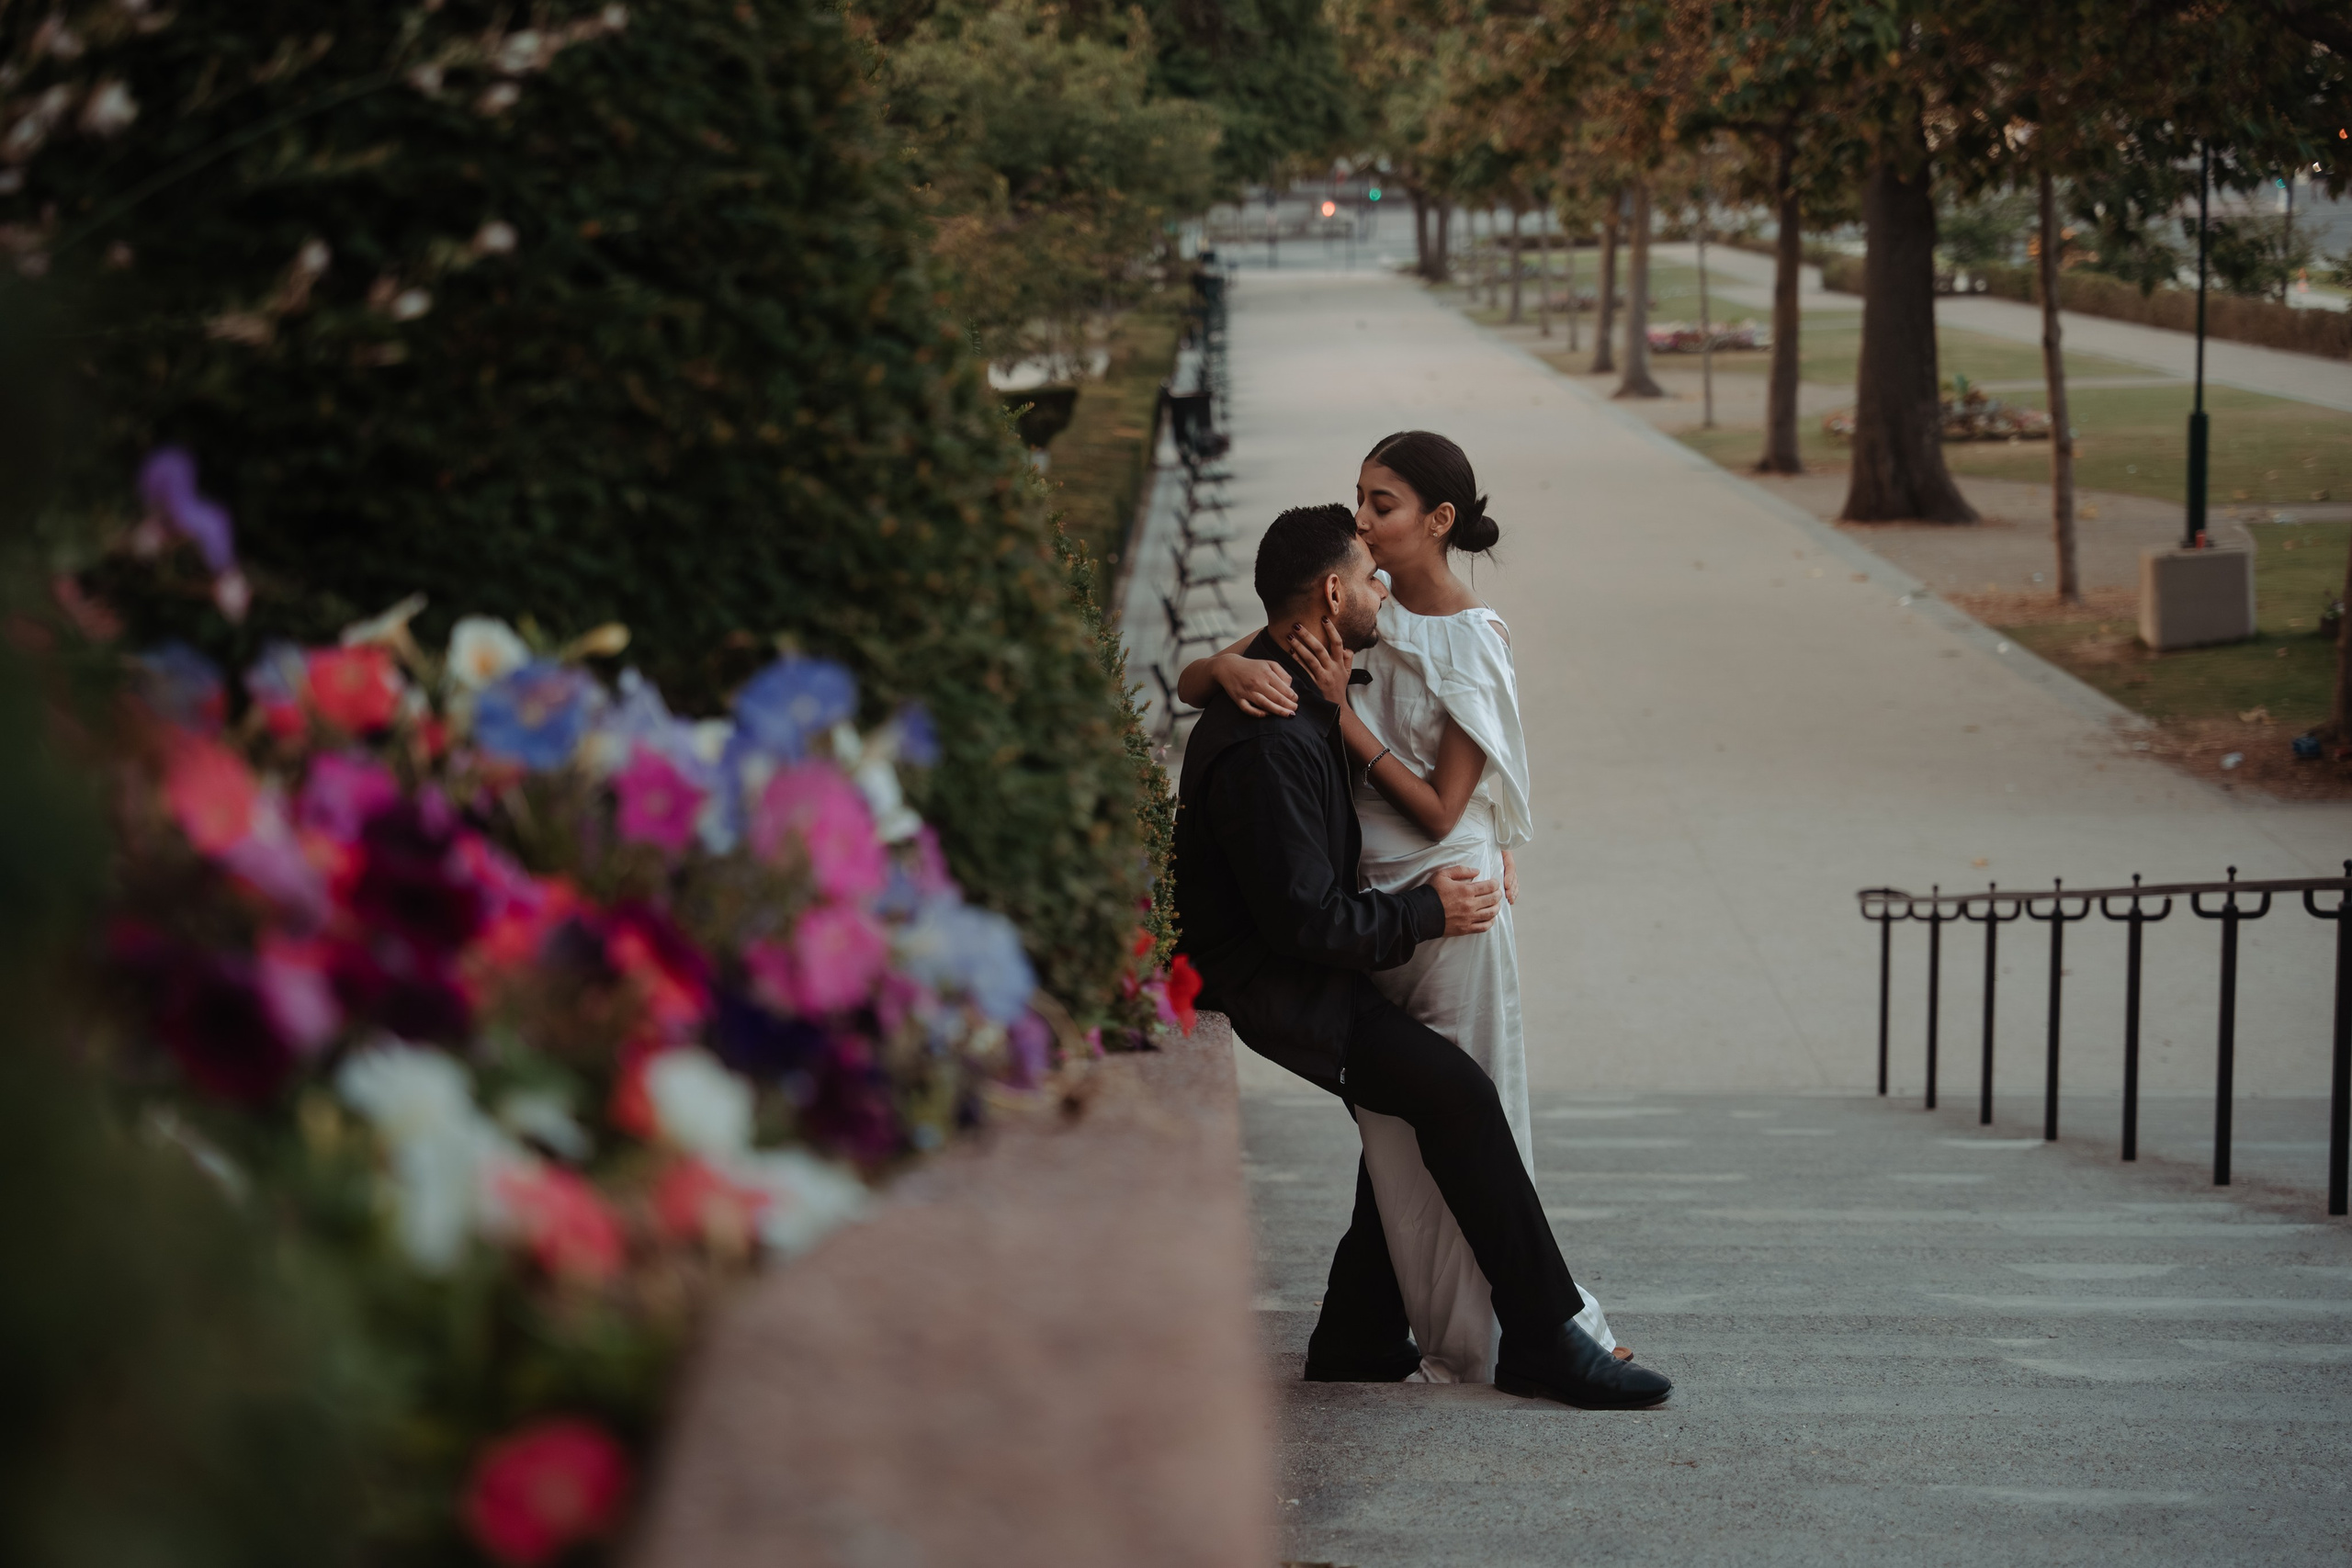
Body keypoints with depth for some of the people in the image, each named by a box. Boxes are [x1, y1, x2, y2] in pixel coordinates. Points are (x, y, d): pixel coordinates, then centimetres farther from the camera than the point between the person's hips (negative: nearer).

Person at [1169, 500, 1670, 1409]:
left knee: (1419, 1109, 16)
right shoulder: (1266, 742, -26)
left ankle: (1358, 1337, 19)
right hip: (1269, 982, -12)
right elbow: (1303, 920, -27)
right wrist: (1428, 912, -15)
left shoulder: (1303, 694, 8)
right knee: (1455, 1092, -21)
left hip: (1300, 961, 12)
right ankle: (1543, 1341, -18)